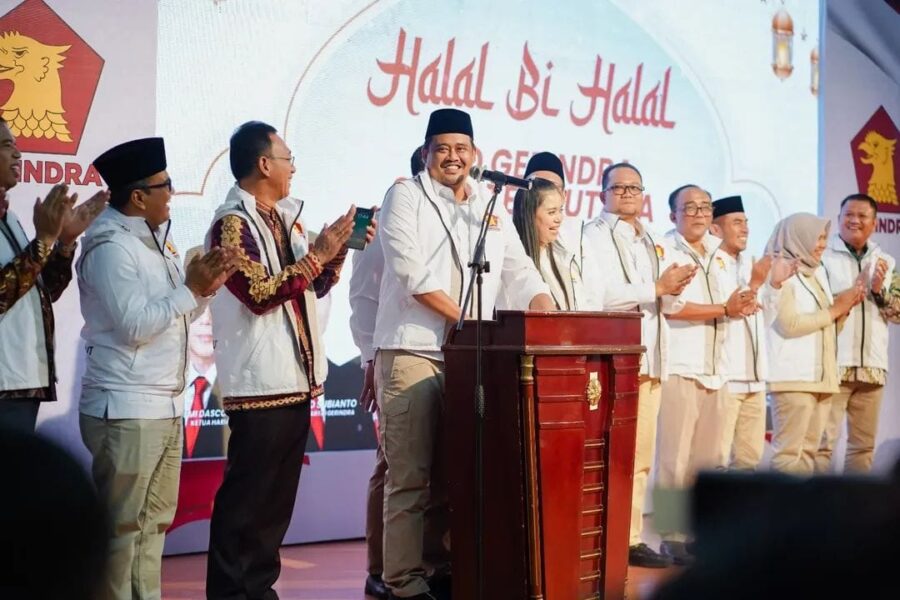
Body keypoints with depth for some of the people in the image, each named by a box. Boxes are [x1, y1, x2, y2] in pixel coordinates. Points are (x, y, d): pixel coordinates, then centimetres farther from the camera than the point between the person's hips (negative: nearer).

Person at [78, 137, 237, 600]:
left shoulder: (153, 240, 14)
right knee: (122, 526, -3)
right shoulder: (111, 246, -13)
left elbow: (174, 316, 17)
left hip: (164, 407, 9)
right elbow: (135, 325, -20)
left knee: (154, 522, 13)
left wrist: (205, 287, 0)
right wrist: (190, 288, -13)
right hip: (126, 411, -9)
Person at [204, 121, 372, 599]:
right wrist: (317, 254, -17)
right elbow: (259, 294, -18)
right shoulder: (232, 223, -10)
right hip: (258, 382, -8)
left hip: (294, 379, 8)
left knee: (278, 494, 12)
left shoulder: (286, 218, 14)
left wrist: (339, 251, 5)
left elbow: (314, 286, 21)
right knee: (246, 495, -4)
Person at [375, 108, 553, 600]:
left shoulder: (489, 207, 16)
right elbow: (412, 272, -12)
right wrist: (467, 319, -16)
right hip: (412, 351, -5)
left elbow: (520, 271, 12)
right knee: (410, 474, -6)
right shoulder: (405, 196, 0)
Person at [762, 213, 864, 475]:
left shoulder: (817, 272, 19)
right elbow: (790, 323, -15)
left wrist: (845, 306, 2)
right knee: (789, 451, -11)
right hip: (793, 376, -8)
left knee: (808, 451, 6)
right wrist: (835, 309, -7)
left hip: (821, 375, 8)